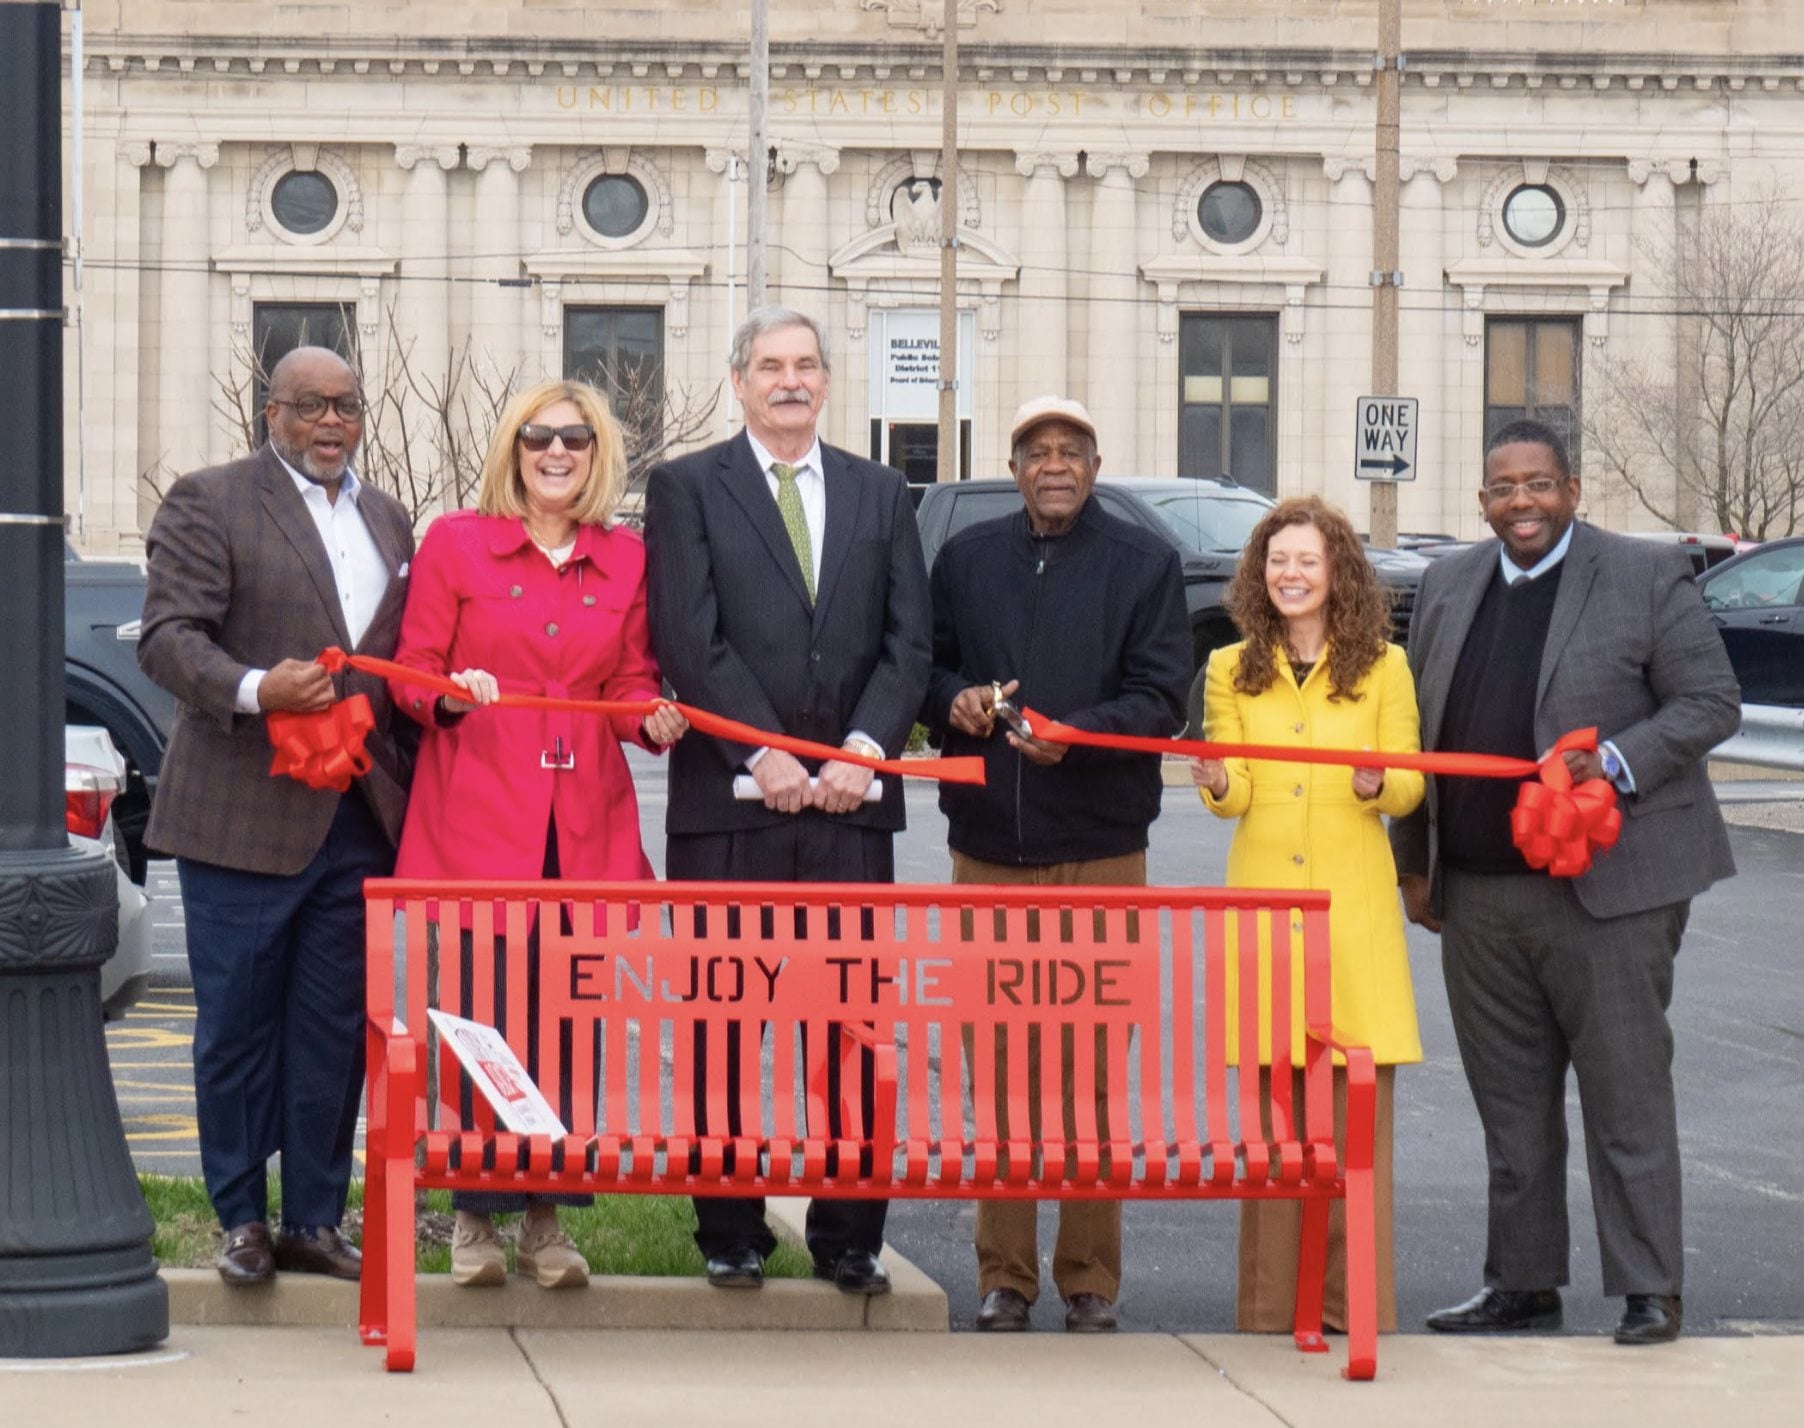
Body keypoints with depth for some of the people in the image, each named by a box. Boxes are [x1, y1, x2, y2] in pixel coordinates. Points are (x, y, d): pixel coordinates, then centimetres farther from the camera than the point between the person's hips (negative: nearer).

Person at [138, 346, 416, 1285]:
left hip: (358, 818, 5)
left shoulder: (387, 520, 18)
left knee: (334, 1029, 6)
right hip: (244, 813, -5)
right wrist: (255, 691, -27)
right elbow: (168, 636, -10)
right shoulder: (208, 504, -1)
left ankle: (314, 1221, 14)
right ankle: (242, 1223, 10)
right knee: (236, 1024, 2)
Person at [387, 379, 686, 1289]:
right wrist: (451, 694, -15)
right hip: (478, 818, -3)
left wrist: (653, 720, -4)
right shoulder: (455, 544, 5)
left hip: (588, 825, 3)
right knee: (485, 1017, -7)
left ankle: (546, 1220, 10)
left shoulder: (626, 561, 13)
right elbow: (412, 673, 5)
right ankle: (475, 1217, 4)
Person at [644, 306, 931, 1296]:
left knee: (853, 1025, 1)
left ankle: (848, 1234, 7)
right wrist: (762, 753, -13)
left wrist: (865, 749, -7)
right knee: (726, 1024, 1)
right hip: (729, 803, -2)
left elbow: (909, 640, 8)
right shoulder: (687, 489, 6)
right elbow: (689, 639, -4)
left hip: (852, 802, 2)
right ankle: (731, 1232, 8)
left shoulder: (880, 495, 16)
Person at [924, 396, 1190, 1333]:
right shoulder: (966, 559, 13)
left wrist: (1075, 732, -19)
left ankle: (1090, 1277, 5)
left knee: (1094, 1065, -2)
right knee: (1000, 1062, 3)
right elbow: (926, 667, 17)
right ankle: (1004, 1273, 10)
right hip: (989, 843, 2)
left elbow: (1161, 699, -3)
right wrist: (955, 701, -6)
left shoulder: (1144, 564, 4)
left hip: (1099, 844, -2)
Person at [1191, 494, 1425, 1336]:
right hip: (1263, 897, 1)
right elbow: (1236, 796, 7)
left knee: (1357, 1107, -4)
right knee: (1271, 1103, 1)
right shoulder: (1232, 671, 11)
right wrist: (1217, 784, -16)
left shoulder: (1382, 668, 6)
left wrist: (1377, 786, -19)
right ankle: (1271, 1300, 6)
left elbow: (1410, 788, 3)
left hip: (1353, 904, -1)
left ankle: (1353, 1298, 1)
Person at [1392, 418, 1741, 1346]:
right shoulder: (1449, 587, 13)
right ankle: (1521, 1283, 20)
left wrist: (1617, 765, -18)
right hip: (1479, 896, 5)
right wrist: (1414, 862, 15)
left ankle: (1650, 1290, 3)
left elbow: (1712, 704, -4)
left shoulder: (1648, 577, -2)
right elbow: (1420, 734, 18)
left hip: (1607, 888, -5)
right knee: (1510, 1101, 11)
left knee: (1627, 1092, -2)